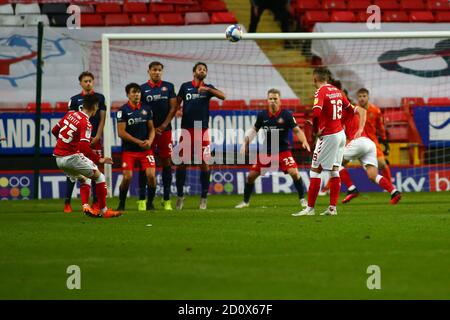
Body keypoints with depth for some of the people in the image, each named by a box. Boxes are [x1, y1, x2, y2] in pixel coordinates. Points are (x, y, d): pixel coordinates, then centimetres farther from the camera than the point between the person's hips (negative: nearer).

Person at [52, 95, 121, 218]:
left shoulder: (70, 114, 6)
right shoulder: (86, 124, -16)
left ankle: (85, 206, 6)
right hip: (71, 156, -8)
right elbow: (84, 148, -25)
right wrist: (99, 159, -17)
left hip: (58, 158, 8)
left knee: (84, 179, 24)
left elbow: (55, 130, 17)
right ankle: (103, 210, 3)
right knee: (99, 176, 4)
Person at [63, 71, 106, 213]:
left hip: (95, 139, 1)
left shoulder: (100, 98, 10)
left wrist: (97, 136, -5)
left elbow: (102, 119, 6)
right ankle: (67, 202, -2)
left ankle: (95, 202, 7)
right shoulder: (75, 99, 7)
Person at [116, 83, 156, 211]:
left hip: (145, 149, 3)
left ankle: (150, 203, 7)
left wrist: (149, 141, -8)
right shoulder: (123, 110, -5)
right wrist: (139, 142, -14)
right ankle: (121, 204, 9)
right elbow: (121, 132, -10)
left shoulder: (146, 108, 8)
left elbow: (151, 128, 13)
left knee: (151, 175, -11)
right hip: (129, 150, -3)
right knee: (127, 177, -11)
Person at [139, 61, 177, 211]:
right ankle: (142, 200, -1)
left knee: (166, 162, 1)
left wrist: (163, 126, -6)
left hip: (165, 130, 1)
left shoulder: (168, 87, 8)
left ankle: (166, 199, 5)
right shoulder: (143, 89, 4)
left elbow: (173, 108, 4)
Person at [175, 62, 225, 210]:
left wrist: (208, 89, -20)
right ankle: (180, 195, 8)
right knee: (181, 162, -3)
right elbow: (177, 103, 12)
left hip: (202, 130, 0)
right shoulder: (185, 86, 9)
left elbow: (222, 96, -6)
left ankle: (203, 197, 6)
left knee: (204, 163, -2)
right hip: (187, 129, 0)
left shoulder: (208, 88, 9)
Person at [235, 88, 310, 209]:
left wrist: (304, 142, -26)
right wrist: (246, 143, 7)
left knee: (294, 172, -21)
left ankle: (302, 199, -3)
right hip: (266, 151, 3)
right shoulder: (262, 115, -3)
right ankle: (245, 201, 21)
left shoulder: (286, 115, -11)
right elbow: (255, 129, 14)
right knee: (251, 175, 1)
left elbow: (297, 130, -9)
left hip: (283, 150, -3)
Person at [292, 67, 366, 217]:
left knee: (315, 170, -2)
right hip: (341, 134, 8)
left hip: (328, 136, -8)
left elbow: (316, 113, -29)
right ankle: (332, 208, 10)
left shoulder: (321, 92, -14)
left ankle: (310, 208, -2)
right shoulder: (337, 91, 10)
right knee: (334, 171, 10)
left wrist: (315, 130, -14)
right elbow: (353, 109, 19)